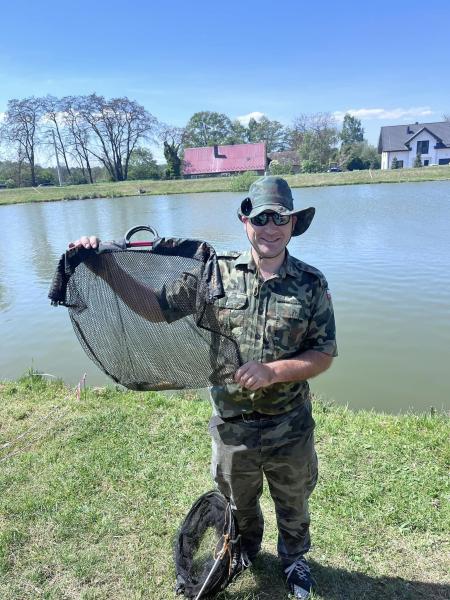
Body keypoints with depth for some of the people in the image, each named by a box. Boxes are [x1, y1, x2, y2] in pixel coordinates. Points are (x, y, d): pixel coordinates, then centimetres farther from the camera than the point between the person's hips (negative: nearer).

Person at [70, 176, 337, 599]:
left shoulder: (311, 283, -12)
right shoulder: (216, 273, -12)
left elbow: (324, 354, -9)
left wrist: (273, 370, -25)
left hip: (290, 429, 0)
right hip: (231, 425, 1)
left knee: (293, 505, 26)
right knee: (238, 503, 29)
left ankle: (294, 557, 59)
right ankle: (244, 552, 62)